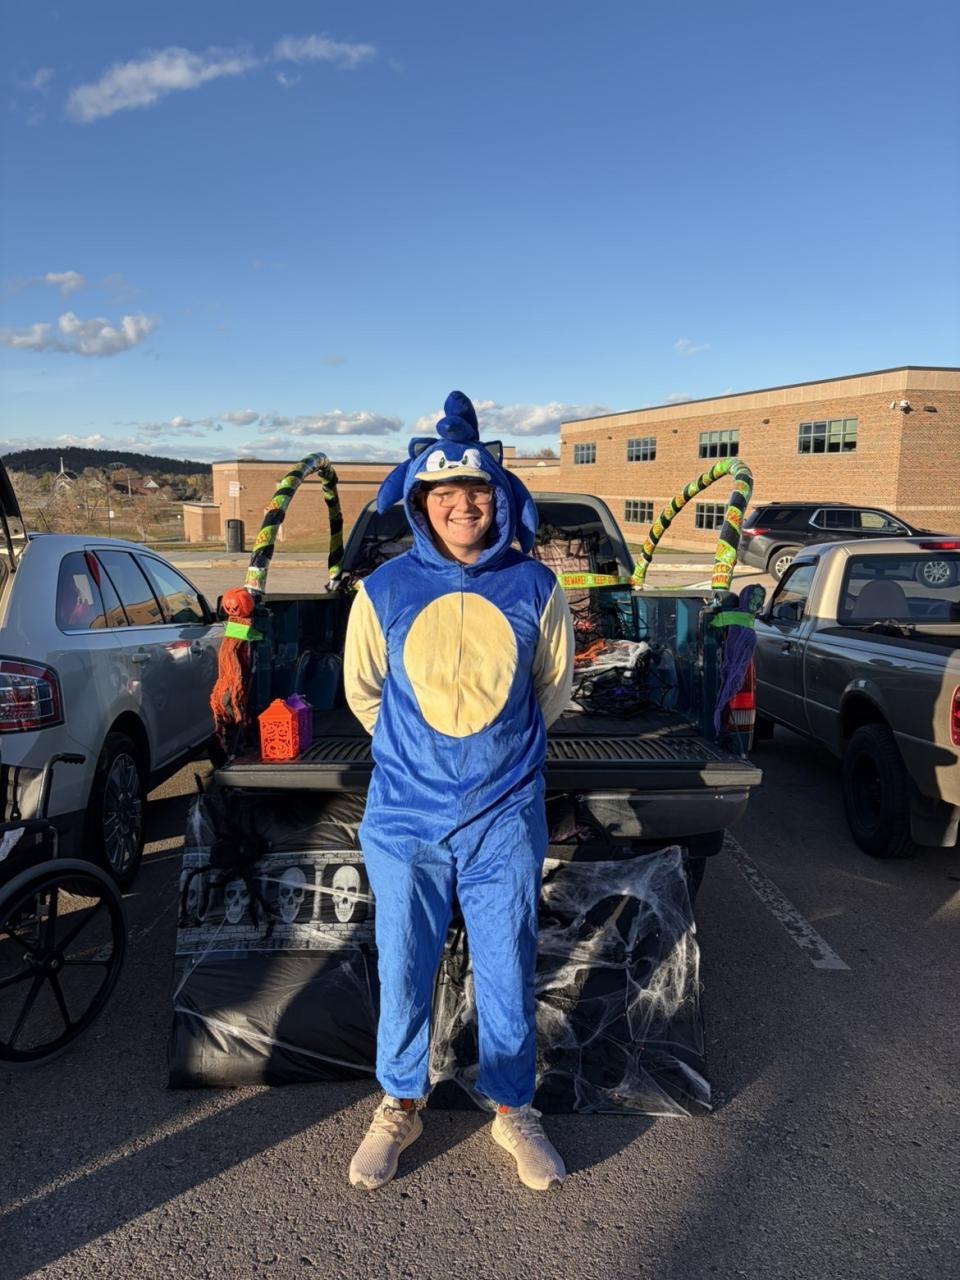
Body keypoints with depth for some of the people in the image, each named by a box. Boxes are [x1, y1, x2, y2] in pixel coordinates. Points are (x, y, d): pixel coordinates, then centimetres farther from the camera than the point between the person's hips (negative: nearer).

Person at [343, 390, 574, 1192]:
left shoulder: (535, 589, -6)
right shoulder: (385, 591, -7)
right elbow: (362, 691, 9)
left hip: (505, 819, 0)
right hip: (405, 821, 0)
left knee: (508, 972, 13)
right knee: (404, 972, 13)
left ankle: (512, 1110, 37)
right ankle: (401, 1108, 37)